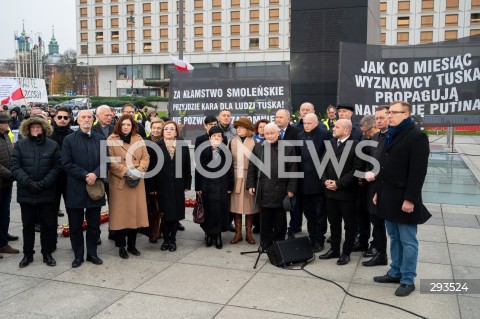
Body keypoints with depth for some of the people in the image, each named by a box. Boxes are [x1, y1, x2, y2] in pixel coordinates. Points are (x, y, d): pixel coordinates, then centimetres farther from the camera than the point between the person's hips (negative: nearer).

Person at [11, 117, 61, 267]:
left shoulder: (53, 145, 0)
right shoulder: (20, 145, 3)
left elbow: (56, 167, -3)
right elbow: (15, 167, -2)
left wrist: (42, 184, -14)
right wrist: (29, 183, -15)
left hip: (46, 193, -1)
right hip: (26, 193, 1)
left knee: (48, 224, 6)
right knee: (28, 224, 11)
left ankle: (47, 253, 20)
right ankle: (27, 254, 23)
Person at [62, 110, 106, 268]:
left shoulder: (101, 139, 7)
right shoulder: (69, 139, 0)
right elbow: (66, 163, -6)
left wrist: (95, 174, -14)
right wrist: (85, 175, -14)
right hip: (75, 189, -2)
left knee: (94, 225, 10)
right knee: (76, 225, 7)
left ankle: (92, 253, 23)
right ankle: (78, 255, 20)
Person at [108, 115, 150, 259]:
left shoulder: (139, 139, 9)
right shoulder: (111, 140, -2)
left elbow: (145, 157, 6)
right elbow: (110, 161, -10)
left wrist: (139, 171, -11)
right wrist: (126, 171, -17)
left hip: (136, 182, 4)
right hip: (118, 182, -3)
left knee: (135, 212, 6)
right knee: (120, 214, 0)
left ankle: (132, 245, 18)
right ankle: (121, 246, 12)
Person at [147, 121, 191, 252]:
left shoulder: (183, 146, 3)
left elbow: (187, 166, 5)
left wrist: (187, 184, 2)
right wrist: (152, 187, -7)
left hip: (178, 186, 1)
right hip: (162, 186, -1)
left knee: (176, 213, 6)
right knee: (165, 213, 3)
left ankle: (173, 239, 19)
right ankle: (166, 239, 18)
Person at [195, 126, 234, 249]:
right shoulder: (204, 152, 0)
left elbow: (230, 170, 3)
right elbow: (198, 169, 0)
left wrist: (230, 186, -1)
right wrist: (198, 187, -3)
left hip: (221, 186, 0)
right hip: (207, 185, 0)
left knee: (220, 210, 3)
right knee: (208, 210, 5)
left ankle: (218, 235, 14)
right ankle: (209, 234, 18)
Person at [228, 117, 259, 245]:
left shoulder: (253, 142, -1)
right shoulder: (232, 142, 6)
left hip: (249, 177, -2)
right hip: (235, 177, 2)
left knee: (249, 204, 4)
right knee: (236, 204, 4)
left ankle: (249, 233, 16)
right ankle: (238, 233, 15)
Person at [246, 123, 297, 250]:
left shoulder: (287, 148, -1)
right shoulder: (258, 147, 7)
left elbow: (292, 170, -2)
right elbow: (252, 168, 10)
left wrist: (291, 188, -5)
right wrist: (251, 185, 4)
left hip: (280, 191, -2)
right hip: (263, 191, 2)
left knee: (280, 221, 9)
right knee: (265, 220, 10)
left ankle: (279, 243, 21)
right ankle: (265, 243, 22)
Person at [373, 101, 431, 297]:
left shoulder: (417, 137, -12)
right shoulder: (390, 136, 14)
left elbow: (418, 171, -17)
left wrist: (410, 199, -20)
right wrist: (378, 191, 15)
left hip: (404, 199, -8)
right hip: (388, 197, 8)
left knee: (407, 241, 3)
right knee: (394, 238, 17)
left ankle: (408, 280, 13)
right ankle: (395, 272, 28)